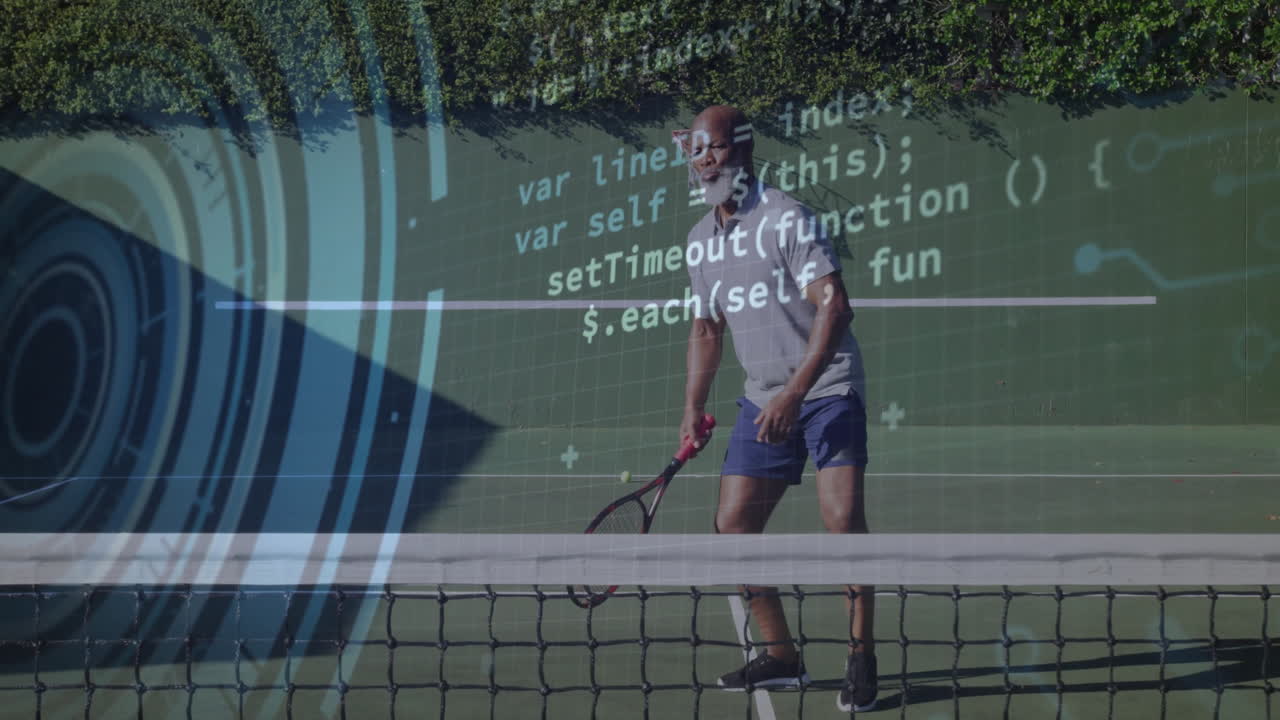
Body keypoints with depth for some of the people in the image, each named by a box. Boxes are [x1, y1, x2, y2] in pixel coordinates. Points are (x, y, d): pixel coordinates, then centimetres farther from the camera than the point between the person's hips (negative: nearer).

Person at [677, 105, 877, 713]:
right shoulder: (699, 241, 9)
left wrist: (795, 393, -26)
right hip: (762, 398, 7)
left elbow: (834, 306, -21)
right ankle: (781, 657, 16)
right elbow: (706, 327, 20)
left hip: (826, 387, -7)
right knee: (732, 525, 2)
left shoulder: (785, 218, -14)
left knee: (843, 517, -19)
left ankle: (861, 655, -2)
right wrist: (693, 409, 12)